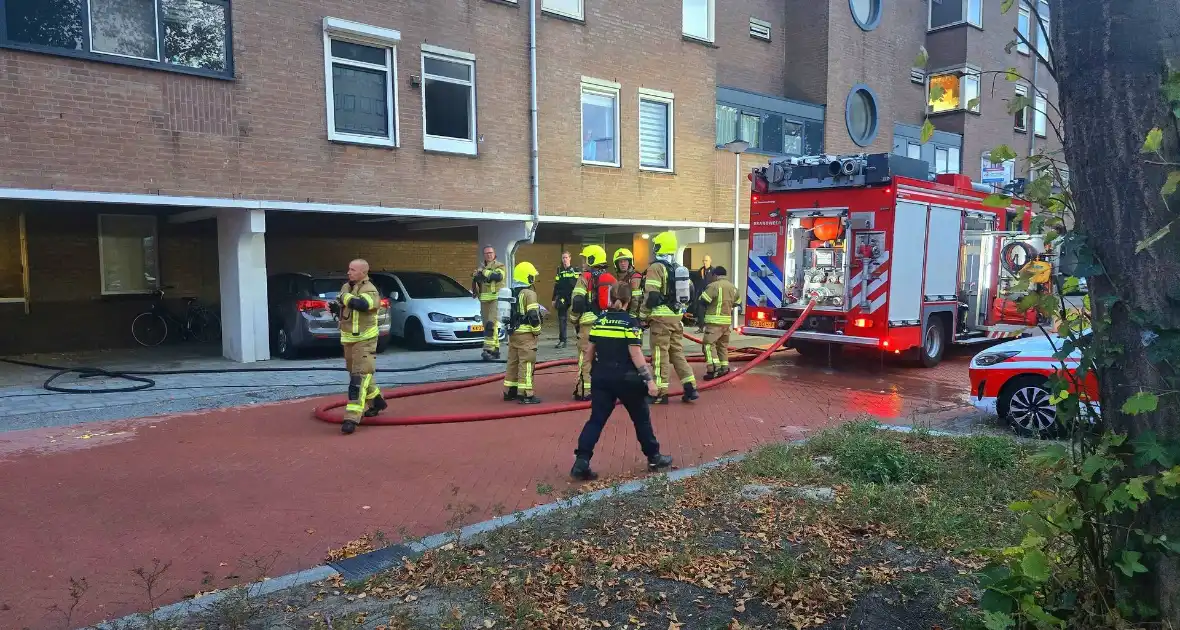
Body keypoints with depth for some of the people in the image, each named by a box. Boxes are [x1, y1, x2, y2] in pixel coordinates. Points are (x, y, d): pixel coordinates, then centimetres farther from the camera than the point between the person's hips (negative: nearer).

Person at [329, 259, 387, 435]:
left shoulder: (370, 291, -15)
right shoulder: (346, 287, 10)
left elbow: (360, 304, -36)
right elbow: (342, 307, 23)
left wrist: (345, 296, -19)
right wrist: (333, 307, -1)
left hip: (364, 340, -8)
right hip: (348, 339, 9)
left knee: (360, 377, -12)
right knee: (356, 374, 18)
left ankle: (352, 418, -16)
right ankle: (376, 402, 38)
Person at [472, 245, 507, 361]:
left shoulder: (499, 266, -1)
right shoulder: (482, 267, 19)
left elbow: (498, 276, -23)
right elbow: (476, 282, 19)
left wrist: (484, 272, -17)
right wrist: (475, 277, -3)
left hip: (496, 299, -7)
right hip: (484, 300, 7)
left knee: (491, 325, -18)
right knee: (487, 326, 9)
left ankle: (488, 350, -21)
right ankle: (495, 350, 18)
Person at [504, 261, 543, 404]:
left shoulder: (511, 293, 13)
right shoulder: (529, 293, -13)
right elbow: (533, 315, -18)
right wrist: (537, 331, -7)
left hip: (512, 332, 9)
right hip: (525, 333, -9)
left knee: (513, 361, 16)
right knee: (527, 362, -7)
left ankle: (509, 391, 23)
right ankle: (525, 394, -8)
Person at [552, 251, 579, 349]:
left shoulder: (576, 270, 0)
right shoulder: (559, 271, 12)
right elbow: (556, 286, 16)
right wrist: (554, 299, 14)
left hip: (573, 297, -3)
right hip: (562, 298, 3)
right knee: (562, 319, 2)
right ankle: (562, 340, 6)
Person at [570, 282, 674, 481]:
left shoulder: (599, 321, 6)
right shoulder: (630, 322, -9)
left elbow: (589, 352, 11)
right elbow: (636, 354, -15)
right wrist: (649, 379, -13)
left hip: (601, 379, 4)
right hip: (627, 379, -4)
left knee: (596, 420, 5)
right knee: (641, 418, 14)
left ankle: (581, 462, -6)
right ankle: (654, 458, 25)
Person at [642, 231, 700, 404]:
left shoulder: (656, 268, -11)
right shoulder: (680, 268, 13)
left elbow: (651, 296, -17)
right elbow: (689, 292, 17)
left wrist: (643, 316, -7)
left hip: (661, 318, -7)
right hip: (677, 317, 7)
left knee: (660, 354, -2)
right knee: (677, 352, 13)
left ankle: (660, 392, 2)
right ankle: (690, 387, 9)